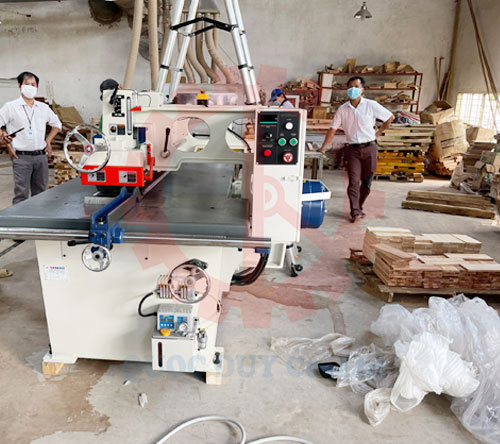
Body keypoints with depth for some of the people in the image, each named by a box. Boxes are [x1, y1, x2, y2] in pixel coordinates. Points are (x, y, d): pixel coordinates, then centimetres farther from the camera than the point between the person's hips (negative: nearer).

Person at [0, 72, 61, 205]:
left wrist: (48, 141, 14)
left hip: (41, 156, 4)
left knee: (40, 193, 12)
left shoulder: (44, 108, 11)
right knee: (21, 194, -5)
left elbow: (57, 124, 24)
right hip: (22, 157, -4)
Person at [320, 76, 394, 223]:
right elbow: (333, 129, 0)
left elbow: (390, 117, 9)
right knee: (353, 181, -10)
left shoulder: (371, 105, -1)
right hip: (352, 149, 0)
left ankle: (359, 208, 23)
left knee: (366, 182, 6)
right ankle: (355, 212, -13)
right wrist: (324, 147, -9)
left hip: (369, 148, 0)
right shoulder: (342, 109, 3)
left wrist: (378, 133, 8)